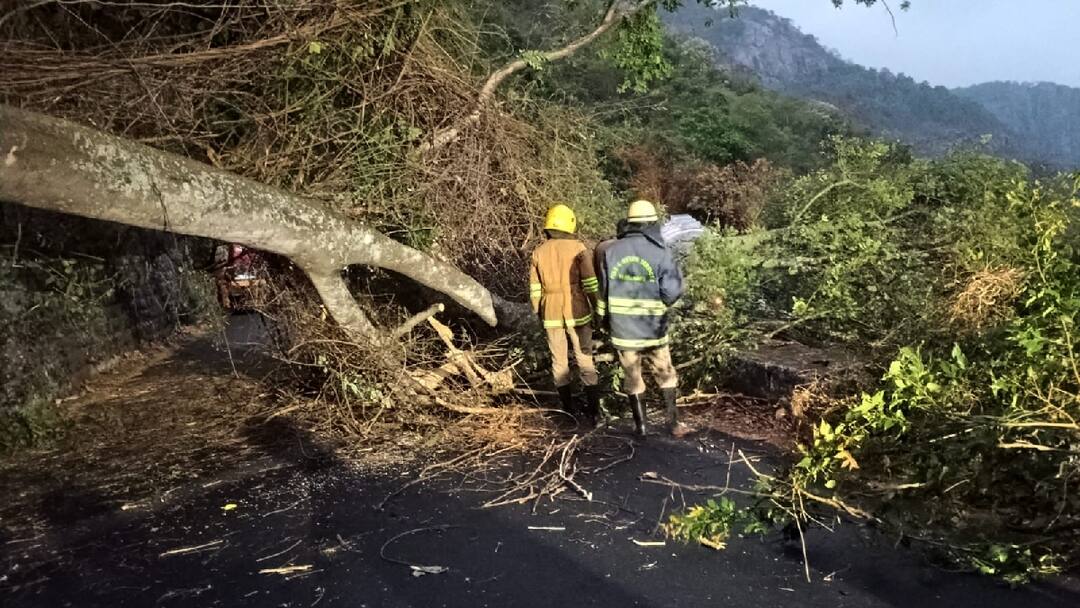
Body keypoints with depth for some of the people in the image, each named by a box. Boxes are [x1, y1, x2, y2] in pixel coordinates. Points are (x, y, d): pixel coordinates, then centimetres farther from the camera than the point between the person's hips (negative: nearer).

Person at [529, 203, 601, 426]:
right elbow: (591, 283, -11)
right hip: (577, 313, -2)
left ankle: (568, 410, 19)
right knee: (585, 362, 7)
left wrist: (539, 313, 16)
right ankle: (593, 411, 9)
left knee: (559, 361, 13)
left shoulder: (539, 252, 2)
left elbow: (535, 289, 5)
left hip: (551, 315, 2)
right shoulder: (578, 248, -8)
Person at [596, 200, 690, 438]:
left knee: (632, 379, 15)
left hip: (622, 328, 2)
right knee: (666, 376, 16)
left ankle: (640, 426, 21)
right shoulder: (661, 253, -11)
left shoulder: (611, 251, -3)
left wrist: (604, 317, 16)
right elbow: (672, 292, -13)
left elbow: (604, 290, 3)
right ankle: (673, 423, 21)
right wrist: (676, 274, 6)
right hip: (653, 328, -1)